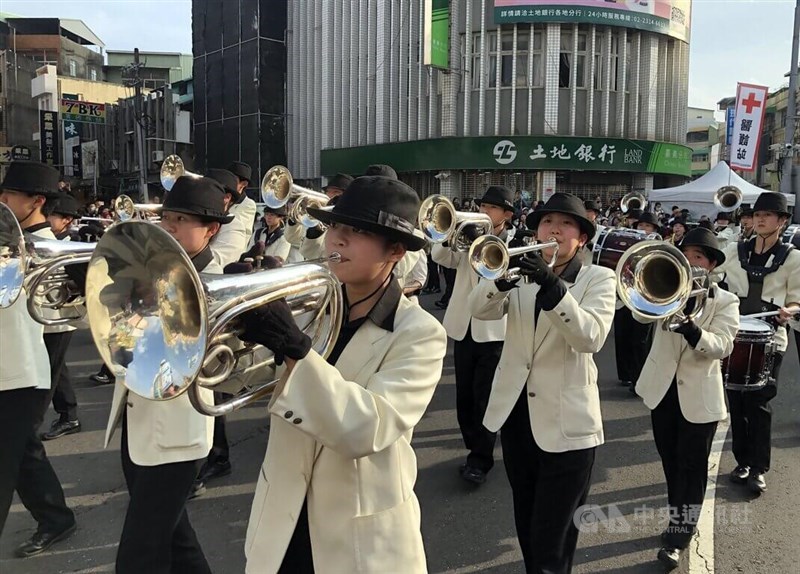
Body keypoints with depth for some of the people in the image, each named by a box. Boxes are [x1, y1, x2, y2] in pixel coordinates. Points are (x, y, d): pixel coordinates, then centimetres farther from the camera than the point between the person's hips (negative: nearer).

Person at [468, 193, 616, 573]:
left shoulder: (598, 278, -3)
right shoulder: (524, 270, 5)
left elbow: (591, 337, -21)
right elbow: (479, 310, -10)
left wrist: (553, 286, -33)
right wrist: (501, 278, -30)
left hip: (566, 421, -4)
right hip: (516, 412, 4)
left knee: (552, 541, 0)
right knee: (527, 525, 21)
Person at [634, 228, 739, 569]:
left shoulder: (726, 302, -4)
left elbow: (722, 347, -19)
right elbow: (641, 313, -15)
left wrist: (692, 330, -37)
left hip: (699, 396, -3)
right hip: (662, 390, 3)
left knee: (692, 467, 3)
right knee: (671, 463, 16)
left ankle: (678, 537, 12)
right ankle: (679, 521, 34)